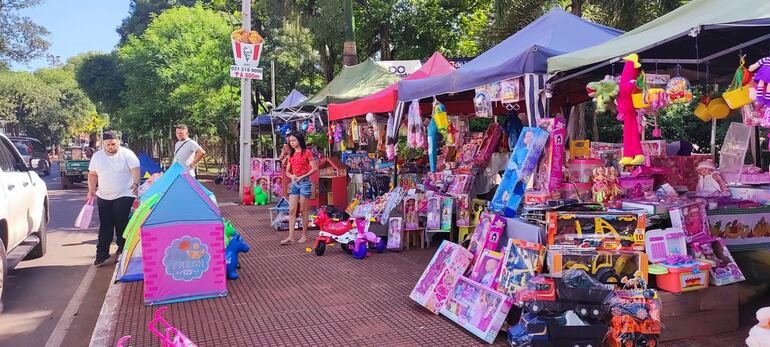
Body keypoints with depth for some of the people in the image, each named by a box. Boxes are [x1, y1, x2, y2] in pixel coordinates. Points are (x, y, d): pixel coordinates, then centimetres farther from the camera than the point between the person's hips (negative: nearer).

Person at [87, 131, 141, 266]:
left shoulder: (127, 154, -5)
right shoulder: (97, 156, 8)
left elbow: (136, 170, -14)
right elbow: (92, 174, 16)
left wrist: (136, 183, -31)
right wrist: (91, 189, 2)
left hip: (124, 196, -4)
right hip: (103, 197, 4)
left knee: (121, 225, -5)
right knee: (105, 226, 6)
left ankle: (122, 250, 13)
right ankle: (102, 253, 12)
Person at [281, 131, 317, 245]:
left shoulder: (307, 152, -4)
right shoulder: (291, 154, 13)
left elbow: (314, 168, -10)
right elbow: (287, 171, 16)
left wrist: (302, 176, -14)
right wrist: (292, 176, -6)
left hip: (304, 182, -6)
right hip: (294, 183, 6)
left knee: (303, 210, 0)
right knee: (292, 210, -2)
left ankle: (304, 235, 12)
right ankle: (291, 237, -3)